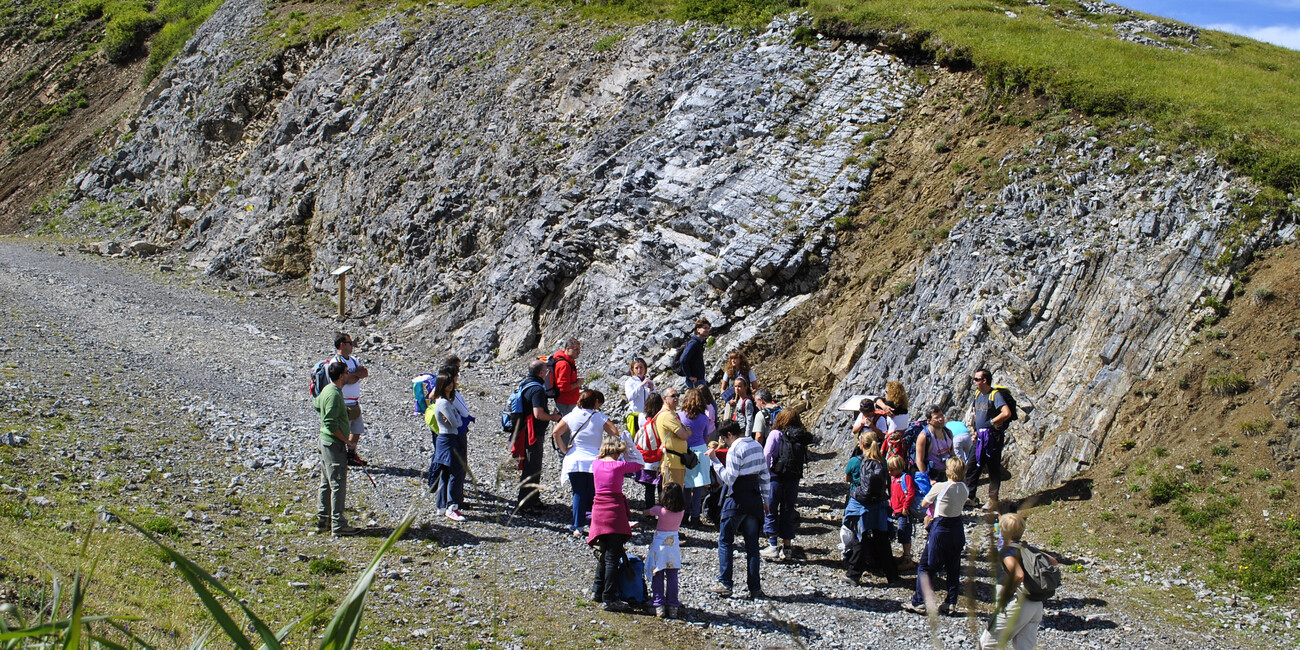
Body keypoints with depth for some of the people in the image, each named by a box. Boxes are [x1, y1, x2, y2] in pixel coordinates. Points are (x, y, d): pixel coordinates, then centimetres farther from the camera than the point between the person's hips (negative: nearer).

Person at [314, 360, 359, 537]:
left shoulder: (327, 390, 9)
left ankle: (323, 520, 22)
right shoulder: (334, 394, -21)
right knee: (338, 485, -6)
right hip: (335, 444, -10)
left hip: (325, 441, 10)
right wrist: (346, 441, -17)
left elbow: (316, 404, 30)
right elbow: (331, 424, -25)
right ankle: (338, 525, -4)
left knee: (326, 483, 15)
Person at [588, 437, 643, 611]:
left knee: (602, 553, 21)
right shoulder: (620, 466, -10)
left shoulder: (596, 465, 3)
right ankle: (609, 599, -2)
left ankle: (598, 591, 28)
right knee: (612, 557, -2)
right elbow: (638, 465, 8)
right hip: (615, 512, -6)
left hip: (598, 511, 6)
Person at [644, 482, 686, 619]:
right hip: (674, 543, 3)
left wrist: (652, 511, 20)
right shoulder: (681, 511, -6)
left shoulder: (660, 510, -14)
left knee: (657, 577, 4)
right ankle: (673, 605, 7)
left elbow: (646, 512, 2)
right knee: (672, 577, 8)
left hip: (659, 544, -3)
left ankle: (659, 605, 0)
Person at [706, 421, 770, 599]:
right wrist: (765, 499, 19)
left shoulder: (735, 449, -14)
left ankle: (725, 584, 1)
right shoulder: (757, 445, 9)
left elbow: (729, 478, -18)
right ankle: (754, 587, 8)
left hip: (737, 500, -7)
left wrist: (714, 460, -13)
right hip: (754, 500, 7)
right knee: (752, 544, 9)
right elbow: (765, 475, 13)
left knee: (724, 541, 5)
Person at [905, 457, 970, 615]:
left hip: (940, 530, -5)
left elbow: (924, 503, -4)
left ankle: (919, 602, 5)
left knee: (926, 567, 4)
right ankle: (951, 603, 17)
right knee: (953, 568, 14)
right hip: (957, 529, 5)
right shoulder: (963, 488, -2)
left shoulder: (940, 487, -17)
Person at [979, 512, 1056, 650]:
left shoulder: (1008, 551, -12)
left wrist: (1004, 598, -19)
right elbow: (1053, 561, 23)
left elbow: (1018, 575, -29)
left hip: (1017, 604, -8)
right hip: (1037, 606, 8)